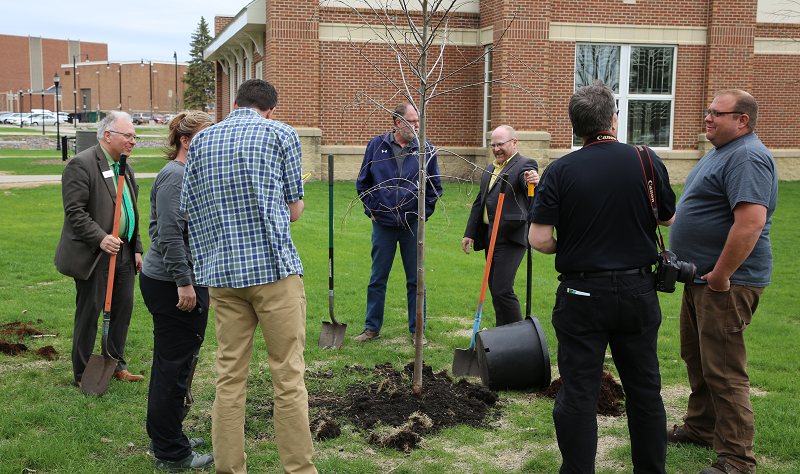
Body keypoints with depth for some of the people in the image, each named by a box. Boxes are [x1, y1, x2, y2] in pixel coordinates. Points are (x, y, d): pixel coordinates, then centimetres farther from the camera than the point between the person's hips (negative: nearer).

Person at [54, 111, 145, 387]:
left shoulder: (124, 167, 15)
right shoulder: (82, 164, -12)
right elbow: (75, 211, -18)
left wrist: (136, 249, 16)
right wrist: (100, 239, -27)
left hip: (123, 252, 8)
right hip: (93, 256, -8)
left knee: (123, 310, 12)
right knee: (89, 313, 1)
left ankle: (116, 365, 26)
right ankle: (82, 374, 13)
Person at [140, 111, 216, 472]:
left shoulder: (190, 174, 17)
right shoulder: (175, 175, -16)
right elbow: (170, 235, -22)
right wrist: (184, 283, -23)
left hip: (174, 281, 11)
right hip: (173, 284, -11)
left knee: (171, 362, 17)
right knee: (175, 365, -3)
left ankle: (164, 440, 30)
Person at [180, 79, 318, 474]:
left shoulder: (200, 140, 12)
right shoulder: (282, 134, 1)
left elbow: (191, 210, 11)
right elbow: (293, 210, 3)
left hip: (222, 272, 4)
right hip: (274, 268, -4)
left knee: (229, 376, 9)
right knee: (288, 375, 1)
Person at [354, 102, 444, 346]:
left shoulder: (426, 149, 0)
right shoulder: (376, 146, 1)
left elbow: (435, 186, 8)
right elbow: (363, 182, 10)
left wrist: (423, 213, 2)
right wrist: (371, 209, 4)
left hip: (413, 225, 0)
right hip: (383, 224, 0)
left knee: (415, 280, 6)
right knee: (377, 279, 8)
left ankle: (417, 330, 17)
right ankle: (372, 327, 20)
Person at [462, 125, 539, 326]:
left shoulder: (524, 165, -6)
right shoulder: (490, 169, 19)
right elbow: (479, 202, 23)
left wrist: (533, 181, -52)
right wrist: (470, 233, 19)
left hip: (511, 239, -8)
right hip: (490, 238, 9)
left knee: (502, 291, -13)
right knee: (495, 290, 12)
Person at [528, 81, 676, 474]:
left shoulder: (560, 171, -10)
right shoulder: (647, 161, -5)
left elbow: (539, 239, -14)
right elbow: (668, 218, 9)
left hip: (581, 294, -2)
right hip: (637, 292, 2)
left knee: (578, 392, 6)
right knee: (644, 388, 16)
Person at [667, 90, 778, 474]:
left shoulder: (747, 158, -19)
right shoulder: (721, 153, 16)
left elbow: (751, 223, -30)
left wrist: (720, 276, -25)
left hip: (726, 283, -11)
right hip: (701, 278, 11)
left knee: (724, 371, -7)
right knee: (696, 358, 21)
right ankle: (701, 427, 37)